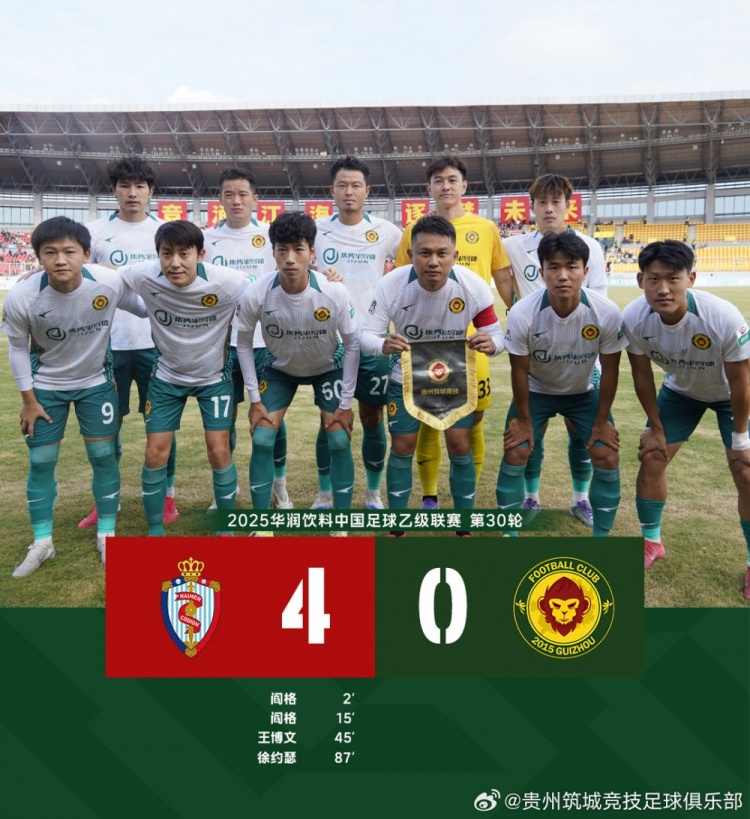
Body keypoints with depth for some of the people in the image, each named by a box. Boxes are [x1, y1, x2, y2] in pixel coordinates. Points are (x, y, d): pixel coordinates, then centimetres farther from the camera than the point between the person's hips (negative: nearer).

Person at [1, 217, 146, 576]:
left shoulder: (110, 283, -27)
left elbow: (146, 310, -6)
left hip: (96, 382, 0)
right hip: (46, 386, 0)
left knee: (103, 455, 2)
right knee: (40, 461, 4)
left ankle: (106, 537, 19)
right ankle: (42, 543, 21)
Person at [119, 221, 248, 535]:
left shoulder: (227, 282, -28)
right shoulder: (144, 277, -22)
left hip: (214, 376, -1)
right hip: (167, 376, 2)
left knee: (219, 451, -2)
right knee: (155, 453, 1)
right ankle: (155, 532, 22)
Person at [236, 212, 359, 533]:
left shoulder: (334, 293, -31)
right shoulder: (255, 294, -28)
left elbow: (352, 345, -16)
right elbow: (244, 344, -10)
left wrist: (346, 403, -14)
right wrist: (255, 399, -11)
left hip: (328, 367, 0)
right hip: (279, 368, 1)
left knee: (339, 441, -9)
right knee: (262, 440, -8)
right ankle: (262, 528, 9)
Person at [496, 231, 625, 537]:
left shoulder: (608, 313, -29)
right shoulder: (522, 314, -31)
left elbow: (610, 369, -13)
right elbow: (520, 370, -16)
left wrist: (602, 420, -7)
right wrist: (524, 420, -8)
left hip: (584, 392, 1)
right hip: (536, 390, -1)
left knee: (608, 458, -6)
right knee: (514, 454, -8)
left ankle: (601, 538, 14)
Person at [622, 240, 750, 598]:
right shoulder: (634, 318, -30)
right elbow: (642, 374, -12)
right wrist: (656, 427, -4)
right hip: (681, 390, 3)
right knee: (652, 458, 0)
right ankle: (651, 542, 23)